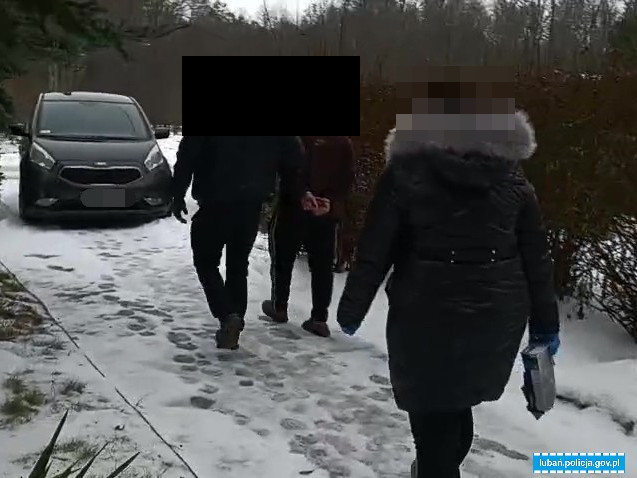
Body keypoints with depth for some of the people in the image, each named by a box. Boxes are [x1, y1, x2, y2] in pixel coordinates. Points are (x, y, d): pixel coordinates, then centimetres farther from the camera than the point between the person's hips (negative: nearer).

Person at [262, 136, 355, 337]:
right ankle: (319, 318, 3)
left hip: (293, 207, -3)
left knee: (283, 258, 14)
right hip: (328, 212, 3)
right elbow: (347, 180, 2)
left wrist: (302, 193, -17)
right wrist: (332, 201, -6)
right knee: (323, 265, 5)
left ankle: (279, 306, 23)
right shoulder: (345, 143, 8)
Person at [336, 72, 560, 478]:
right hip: (498, 316, 5)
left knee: (433, 413, 10)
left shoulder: (406, 171, -10)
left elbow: (374, 251, -10)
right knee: (458, 403, 25)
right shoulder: (513, 175, 0)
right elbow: (537, 258, 2)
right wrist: (546, 323, 11)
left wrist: (351, 309, 1)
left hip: (428, 315, -4)